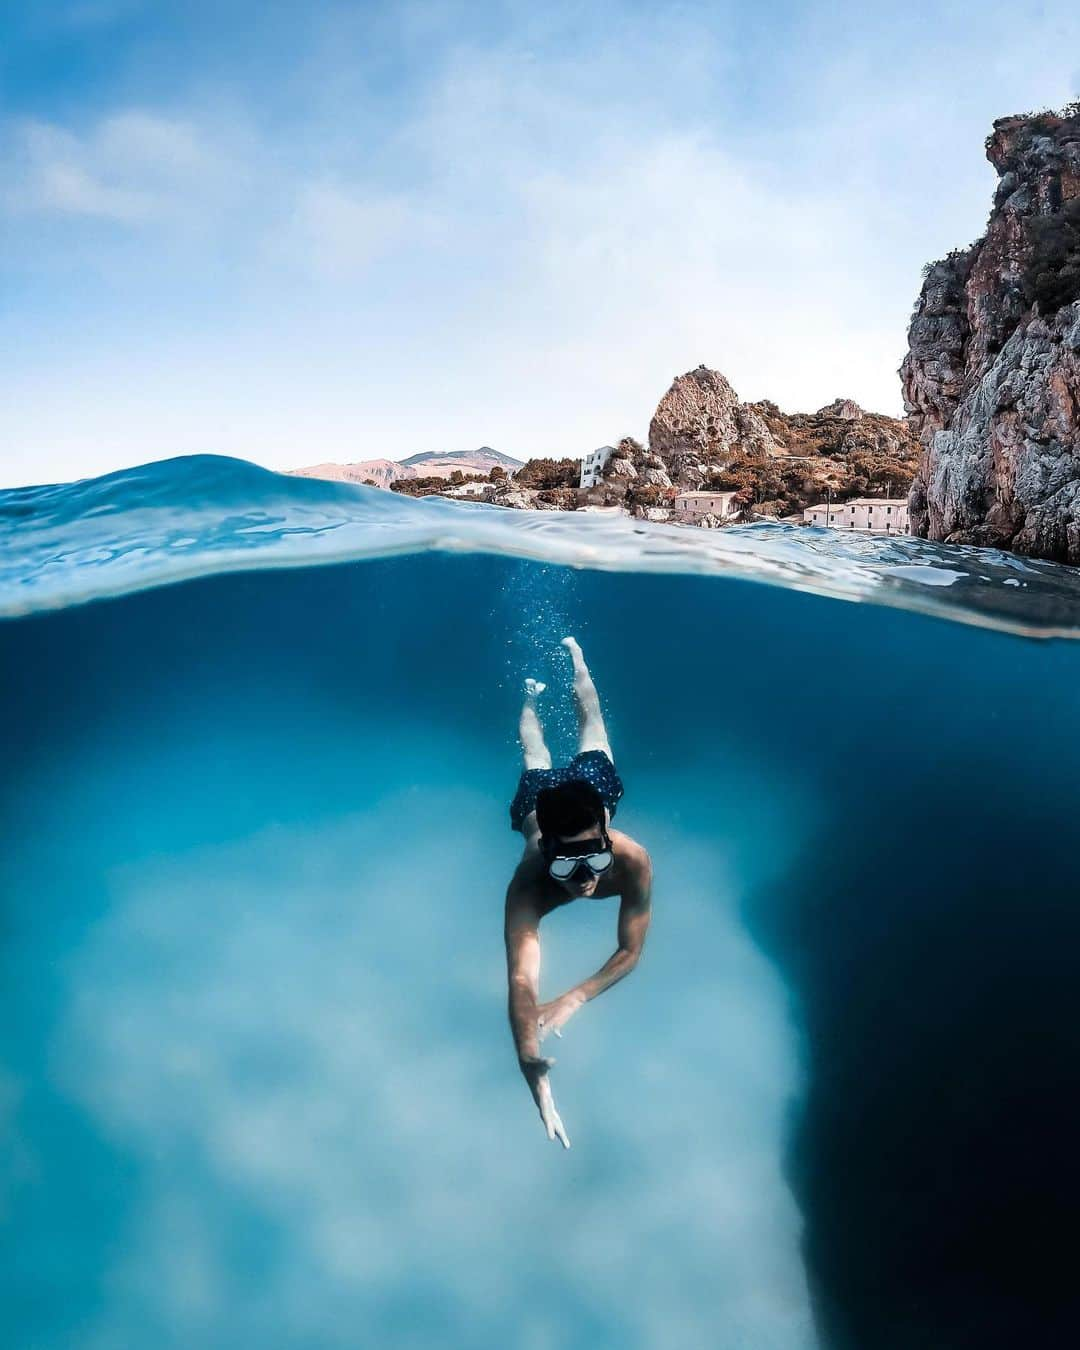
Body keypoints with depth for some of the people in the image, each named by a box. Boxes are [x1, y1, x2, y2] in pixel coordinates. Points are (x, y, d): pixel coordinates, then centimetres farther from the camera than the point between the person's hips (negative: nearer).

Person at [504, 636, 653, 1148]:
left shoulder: (633, 860, -50)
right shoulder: (528, 886, -52)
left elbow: (630, 951, -39)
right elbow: (521, 980, -60)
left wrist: (574, 999, -57)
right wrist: (529, 1062, -77)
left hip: (593, 782, 0)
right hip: (540, 796, 0)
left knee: (590, 724, 34)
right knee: (537, 760, 38)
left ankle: (575, 655, 62)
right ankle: (532, 695, 68)